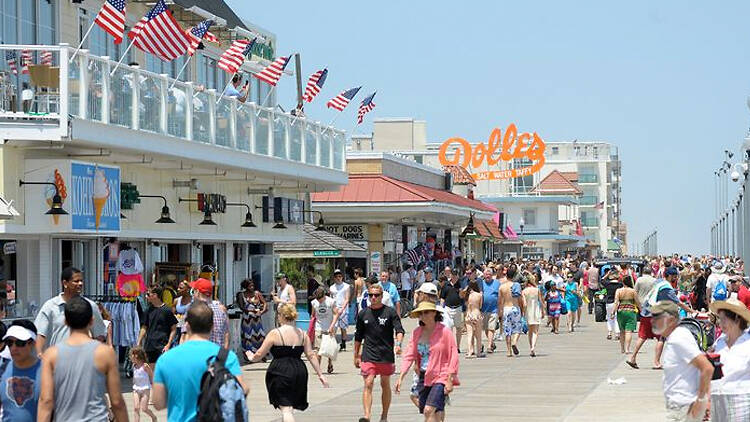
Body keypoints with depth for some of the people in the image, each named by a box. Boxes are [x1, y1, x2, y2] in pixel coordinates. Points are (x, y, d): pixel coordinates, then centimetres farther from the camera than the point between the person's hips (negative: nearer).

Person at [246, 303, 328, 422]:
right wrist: (320, 374, 8)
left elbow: (259, 354, -3)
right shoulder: (302, 334, 7)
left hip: (280, 372, -5)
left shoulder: (275, 334, -7)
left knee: (286, 408, -8)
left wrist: (251, 357, 19)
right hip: (299, 372, 5)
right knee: (289, 407, 20)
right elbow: (311, 355, 4)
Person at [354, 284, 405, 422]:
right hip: (368, 357, 1)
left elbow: (399, 330, -10)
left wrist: (398, 344, -29)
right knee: (368, 384, -12)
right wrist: (356, 356, 16)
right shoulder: (363, 314, 7)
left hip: (386, 356, -1)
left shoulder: (390, 312, -1)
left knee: (385, 385, 11)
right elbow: (358, 337, 16)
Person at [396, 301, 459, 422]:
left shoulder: (444, 331, -8)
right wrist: (401, 377, -6)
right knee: (425, 412, 9)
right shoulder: (417, 332, 6)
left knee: (429, 410, -19)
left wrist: (450, 380, -12)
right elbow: (409, 355, 3)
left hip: (440, 377, -6)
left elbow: (453, 356, -8)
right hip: (424, 377, 6)